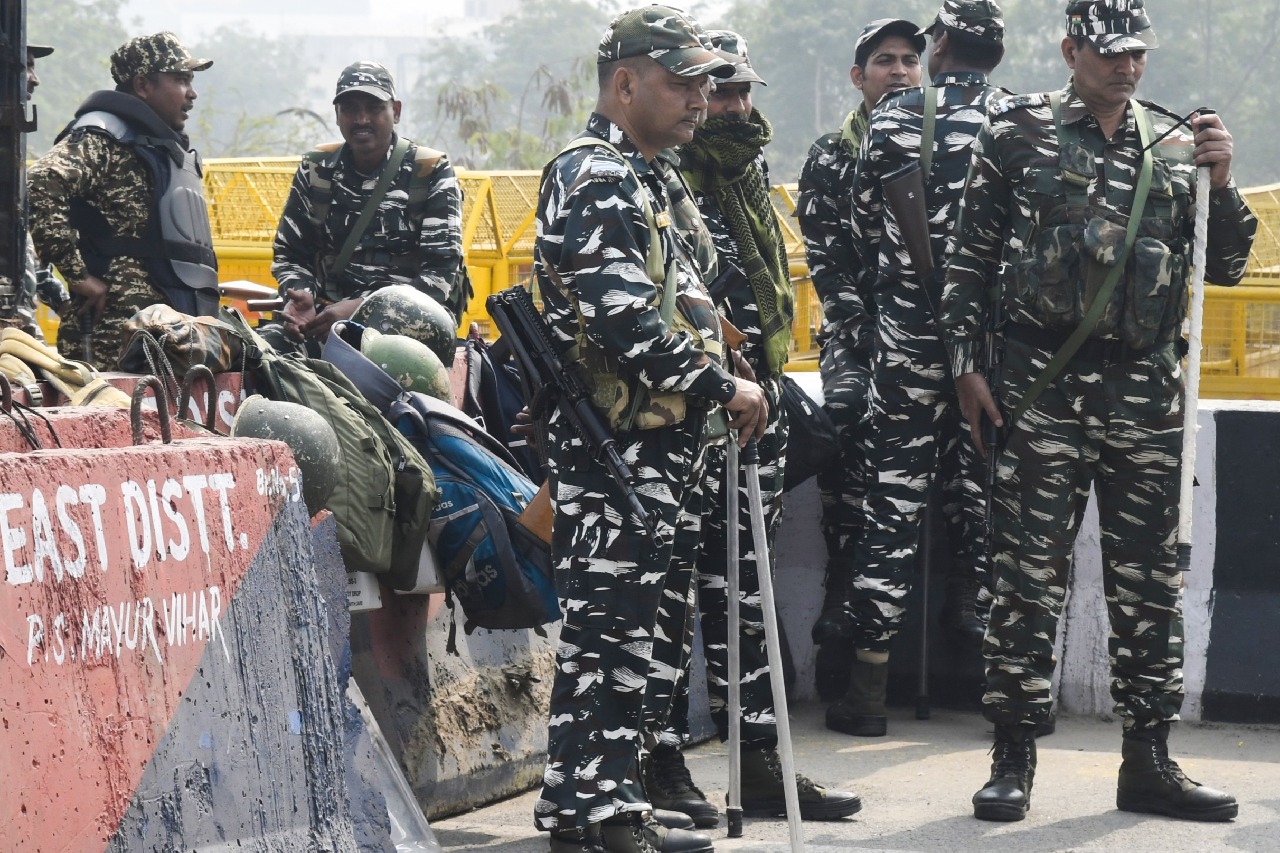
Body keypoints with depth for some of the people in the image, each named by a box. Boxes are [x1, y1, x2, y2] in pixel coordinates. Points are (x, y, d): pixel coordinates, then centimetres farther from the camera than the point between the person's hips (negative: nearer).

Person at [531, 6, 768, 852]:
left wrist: (723, 386, 16)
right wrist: (724, 387, -15)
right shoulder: (592, 178, -13)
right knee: (608, 631, -9)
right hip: (614, 453, -10)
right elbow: (624, 321, -23)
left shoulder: (646, 177, 20)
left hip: (663, 449, 10)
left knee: (655, 636, 13)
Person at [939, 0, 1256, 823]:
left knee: (1150, 578, 7)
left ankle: (1148, 761, 15)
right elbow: (971, 256, 4)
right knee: (1030, 574, -2)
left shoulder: (1176, 143, 10)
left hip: (1146, 391, 3)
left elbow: (1225, 266, 12)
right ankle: (1015, 758, 4)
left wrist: (1218, 182, -4)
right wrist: (967, 362, -2)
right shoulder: (1020, 130, 3)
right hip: (1043, 387, -3)